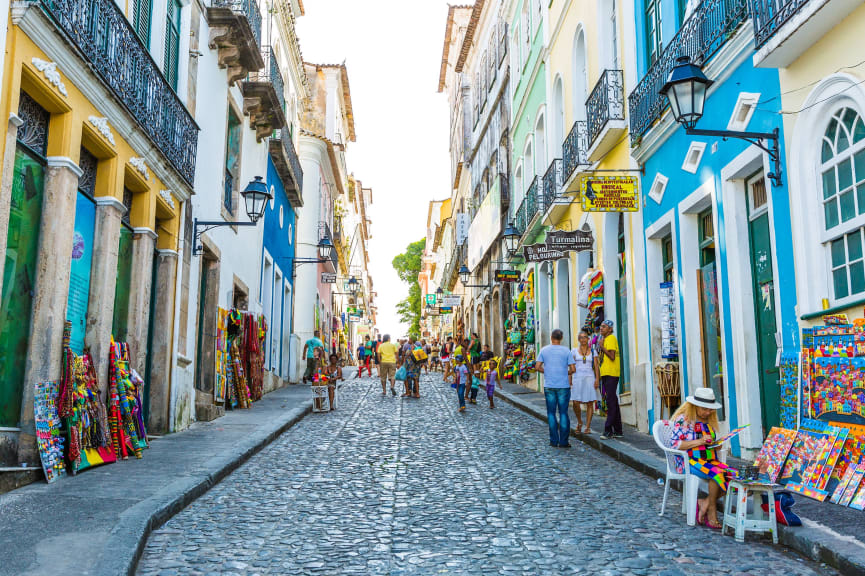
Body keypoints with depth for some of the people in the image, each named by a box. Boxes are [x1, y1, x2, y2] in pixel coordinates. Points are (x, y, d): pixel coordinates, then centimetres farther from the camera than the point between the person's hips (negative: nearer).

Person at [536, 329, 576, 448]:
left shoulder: (544, 350, 1)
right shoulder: (566, 351, -3)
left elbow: (537, 367, -3)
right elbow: (572, 369, -5)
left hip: (549, 386, 1)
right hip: (563, 385, -1)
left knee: (551, 413, 8)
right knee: (563, 413, 3)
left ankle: (554, 440, 9)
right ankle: (563, 441, 3)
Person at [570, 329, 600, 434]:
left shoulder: (593, 351, 9)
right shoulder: (574, 351, 8)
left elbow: (596, 366, 5)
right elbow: (571, 367, 7)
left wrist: (597, 379, -7)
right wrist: (570, 380, -1)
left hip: (590, 378, 0)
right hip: (577, 378, 0)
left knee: (590, 403, -3)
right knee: (575, 403, -9)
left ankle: (588, 427, 4)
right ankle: (579, 421, 17)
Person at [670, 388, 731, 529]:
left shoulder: (709, 421, 16)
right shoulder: (683, 419, -5)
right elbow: (674, 444, -12)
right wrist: (699, 441, -17)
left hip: (709, 460, 7)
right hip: (689, 462, -7)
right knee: (718, 473, -31)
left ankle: (705, 503, -10)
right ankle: (711, 509, -11)